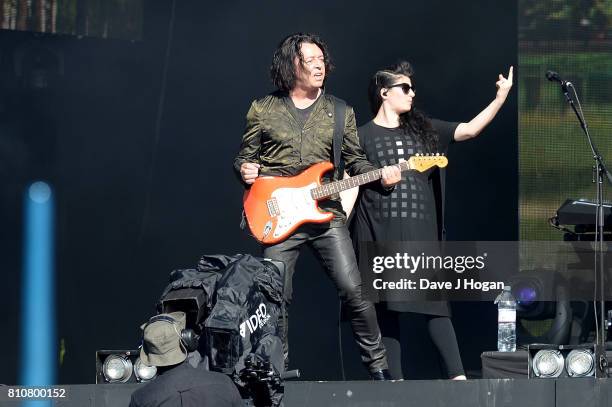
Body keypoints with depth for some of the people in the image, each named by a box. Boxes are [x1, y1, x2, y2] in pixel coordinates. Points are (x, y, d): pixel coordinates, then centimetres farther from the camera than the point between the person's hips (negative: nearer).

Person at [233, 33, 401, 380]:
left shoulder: (341, 112, 11)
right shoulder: (263, 110, 8)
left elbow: (355, 160, 12)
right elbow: (245, 156, 14)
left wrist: (381, 176, -7)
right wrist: (246, 169, -9)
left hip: (326, 213, 1)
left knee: (353, 291, -8)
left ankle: (377, 363, 3)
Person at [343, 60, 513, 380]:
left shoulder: (423, 129, 15)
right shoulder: (364, 136, 5)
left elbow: (470, 129, 9)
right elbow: (351, 186, 2)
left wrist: (500, 99, -1)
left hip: (420, 233, 2)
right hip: (380, 233, -2)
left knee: (435, 303, -4)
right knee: (385, 308, 0)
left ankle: (457, 376, -9)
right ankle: (395, 381, 3)